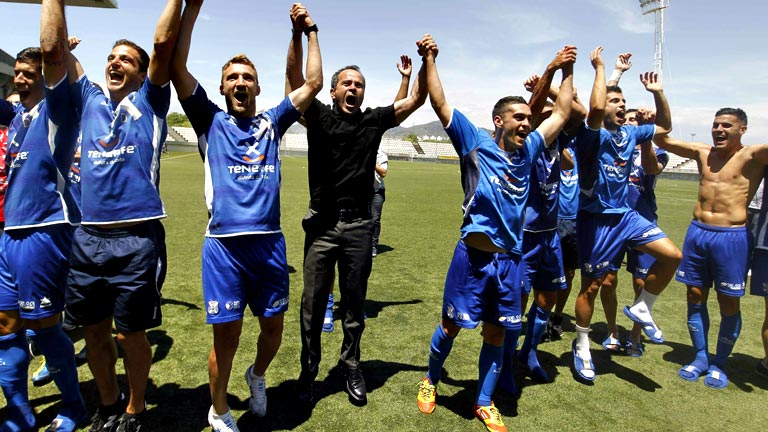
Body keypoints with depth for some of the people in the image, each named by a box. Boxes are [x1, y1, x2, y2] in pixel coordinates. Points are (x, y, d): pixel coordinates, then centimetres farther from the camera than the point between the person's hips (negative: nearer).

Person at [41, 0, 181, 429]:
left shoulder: (149, 102, 5)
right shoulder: (89, 99, 15)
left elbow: (164, 43, -5)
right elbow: (54, 47, 11)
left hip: (137, 238, -4)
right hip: (88, 236, 5)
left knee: (132, 332, 6)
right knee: (94, 330, 16)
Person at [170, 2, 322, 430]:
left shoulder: (271, 122, 13)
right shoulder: (212, 121, 8)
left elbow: (313, 83, 11)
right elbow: (177, 66, -2)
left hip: (270, 242, 3)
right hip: (224, 244, -2)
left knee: (274, 328, 13)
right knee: (227, 337, 3)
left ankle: (257, 376, 45)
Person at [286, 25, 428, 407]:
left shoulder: (374, 121, 9)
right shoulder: (319, 118, 4)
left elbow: (416, 100, 9)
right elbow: (294, 78, -5)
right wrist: (298, 33, -16)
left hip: (359, 225, 2)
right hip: (322, 224, -1)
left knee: (354, 304, 12)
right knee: (313, 304, 6)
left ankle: (351, 366, 30)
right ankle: (308, 370, 24)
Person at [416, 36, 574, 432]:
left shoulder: (527, 151, 11)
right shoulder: (477, 144, -3)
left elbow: (561, 113, 21)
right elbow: (440, 104, -6)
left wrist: (566, 70, 23)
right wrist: (429, 60, -7)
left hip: (510, 259, 5)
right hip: (473, 256, -4)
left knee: (496, 333, 13)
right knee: (451, 324, 9)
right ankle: (431, 380, 35)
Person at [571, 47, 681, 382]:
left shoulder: (630, 134, 8)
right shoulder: (593, 135, -13)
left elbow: (664, 127, 24)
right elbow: (595, 108, -35)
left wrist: (658, 93, 11)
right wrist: (599, 67, -21)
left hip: (625, 214, 7)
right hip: (596, 219, -6)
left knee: (672, 255, -7)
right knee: (591, 286, 2)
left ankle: (641, 308, 16)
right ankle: (582, 346, 22)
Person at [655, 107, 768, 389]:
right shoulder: (702, 153, 10)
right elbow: (662, 140, 12)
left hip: (732, 237, -4)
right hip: (697, 232, 4)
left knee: (729, 303, 6)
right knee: (695, 296, 10)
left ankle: (719, 364, 22)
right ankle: (700, 358, 25)